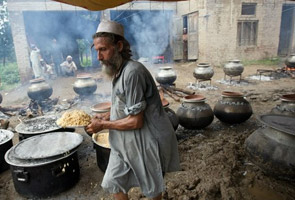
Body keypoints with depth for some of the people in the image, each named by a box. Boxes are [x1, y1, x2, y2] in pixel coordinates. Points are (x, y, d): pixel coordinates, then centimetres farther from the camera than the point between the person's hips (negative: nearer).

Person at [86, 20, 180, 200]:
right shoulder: (119, 71, 3)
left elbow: (136, 121, -26)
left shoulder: (132, 72, -27)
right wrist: (106, 117, 0)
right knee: (113, 183, 17)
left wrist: (103, 125, -14)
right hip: (125, 142, 8)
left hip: (145, 141, -8)